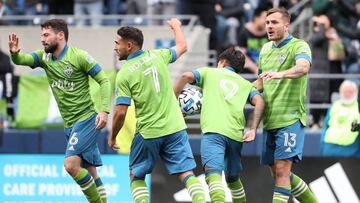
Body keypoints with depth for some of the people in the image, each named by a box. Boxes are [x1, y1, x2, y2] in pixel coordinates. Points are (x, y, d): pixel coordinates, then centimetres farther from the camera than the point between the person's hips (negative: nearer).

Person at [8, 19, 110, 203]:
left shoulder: (79, 56, -12)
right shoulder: (44, 57, 7)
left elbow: (104, 80, -10)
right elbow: (22, 60, -7)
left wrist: (104, 110, -21)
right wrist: (15, 53, -31)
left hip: (86, 119, -7)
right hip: (69, 124, 7)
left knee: (71, 164, -20)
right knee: (89, 172, 9)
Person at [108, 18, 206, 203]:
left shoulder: (124, 74, -8)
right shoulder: (157, 56, 3)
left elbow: (120, 112, -10)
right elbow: (182, 47, 23)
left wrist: (112, 137, 5)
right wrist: (176, 26, 43)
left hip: (147, 133, -3)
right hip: (175, 128, 3)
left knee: (136, 177, 15)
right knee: (187, 174, -1)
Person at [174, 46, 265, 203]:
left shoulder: (209, 73, 22)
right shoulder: (245, 84, 28)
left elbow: (187, 76, 4)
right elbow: (259, 102, 8)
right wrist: (253, 130, 4)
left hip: (213, 131, -4)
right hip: (236, 134, 4)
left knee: (213, 174, -23)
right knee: (233, 178, 25)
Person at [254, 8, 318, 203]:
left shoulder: (299, 46, -7)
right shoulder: (266, 49, 16)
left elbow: (303, 67, -30)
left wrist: (280, 74, -48)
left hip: (290, 118, -8)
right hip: (270, 120, 8)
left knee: (282, 170, -14)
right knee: (278, 173, 12)